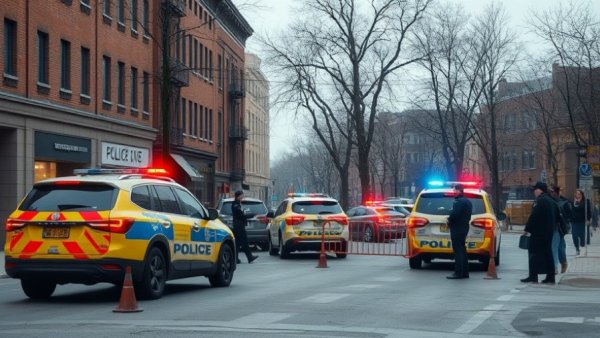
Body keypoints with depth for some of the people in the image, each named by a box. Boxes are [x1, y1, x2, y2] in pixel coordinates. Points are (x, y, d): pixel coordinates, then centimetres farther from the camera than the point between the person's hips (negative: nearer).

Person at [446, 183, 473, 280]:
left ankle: (458, 273, -10)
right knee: (462, 251, 15)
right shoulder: (468, 201, 17)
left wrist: (449, 221, -7)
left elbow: (454, 214, -27)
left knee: (458, 251, -9)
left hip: (457, 228, -10)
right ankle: (465, 272, 18)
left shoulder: (459, 201, -16)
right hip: (464, 227, 10)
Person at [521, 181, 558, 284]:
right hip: (549, 231, 9)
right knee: (547, 252, 11)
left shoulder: (540, 200, -14)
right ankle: (550, 276, 10)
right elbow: (557, 217, 21)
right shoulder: (551, 201, 15)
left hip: (538, 231, -9)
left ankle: (533, 276, -7)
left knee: (534, 252, -4)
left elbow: (533, 216, -19)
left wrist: (527, 229, -14)